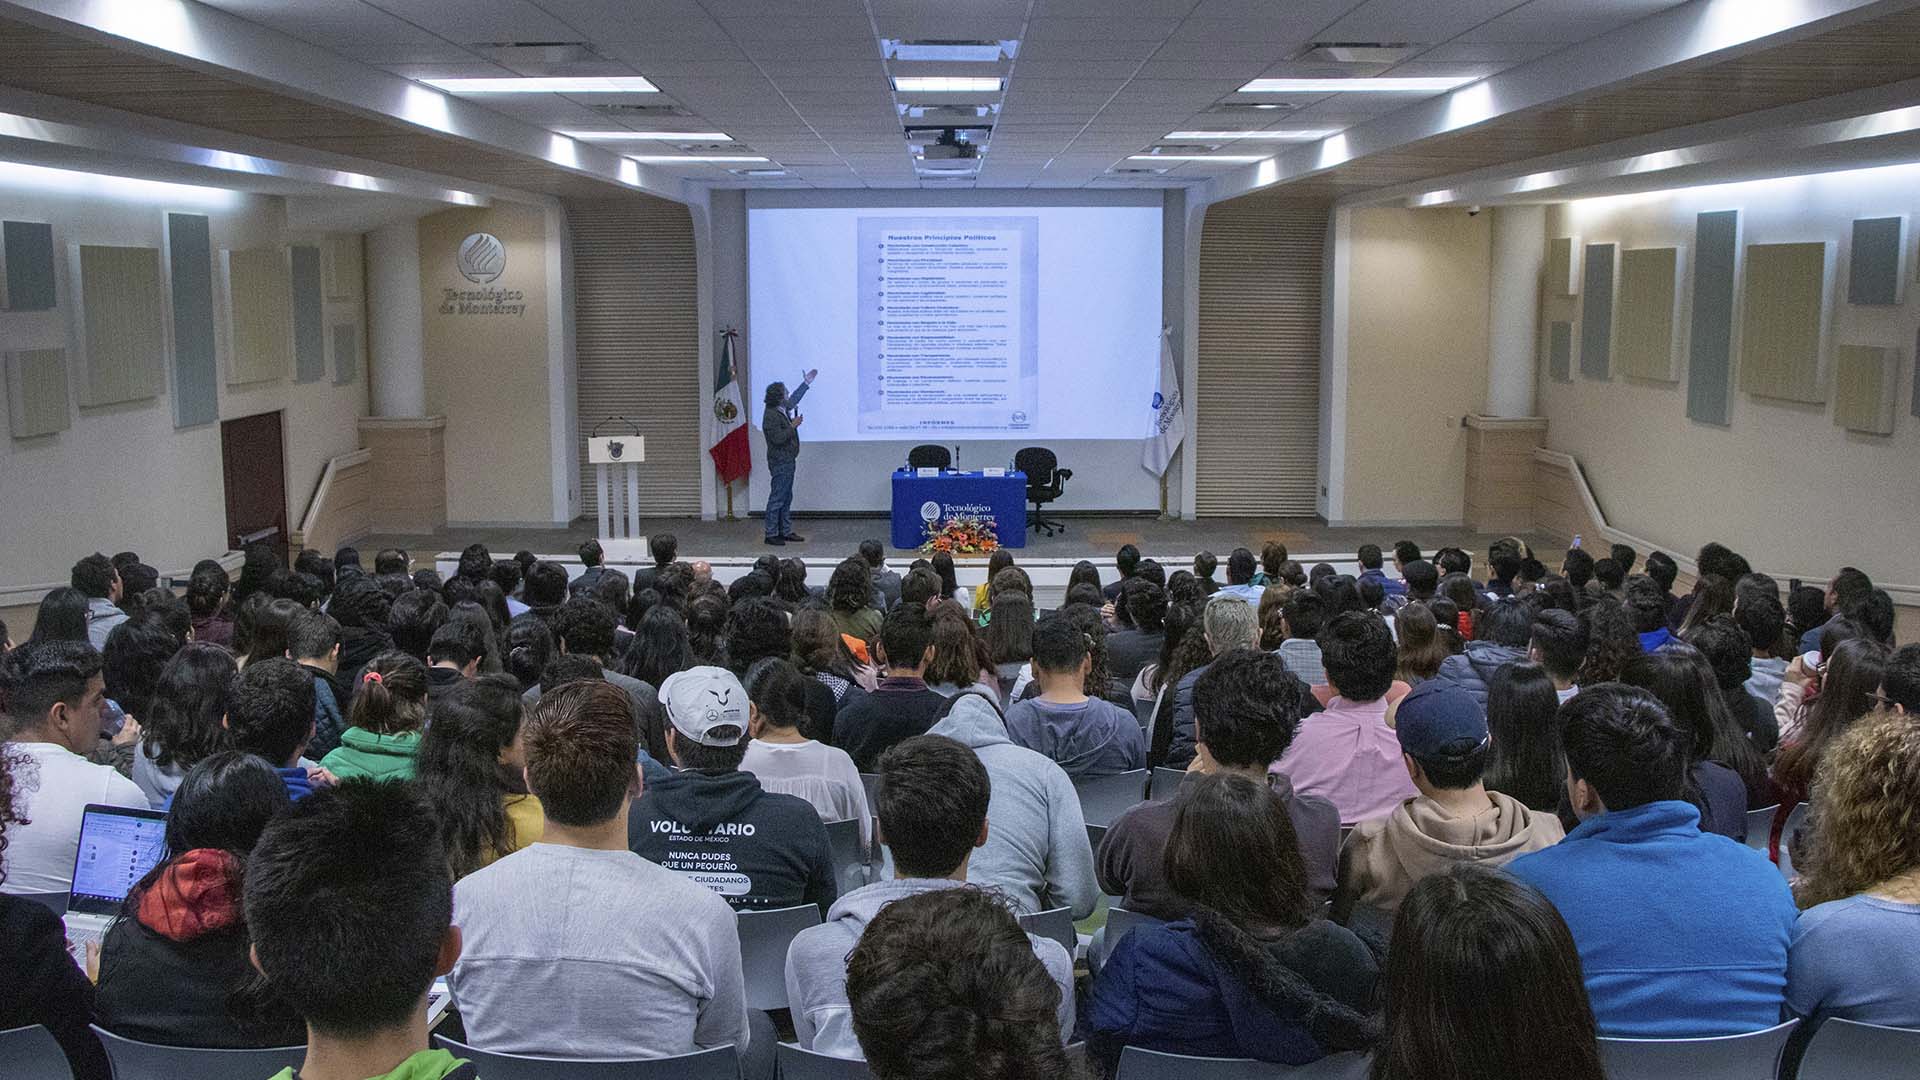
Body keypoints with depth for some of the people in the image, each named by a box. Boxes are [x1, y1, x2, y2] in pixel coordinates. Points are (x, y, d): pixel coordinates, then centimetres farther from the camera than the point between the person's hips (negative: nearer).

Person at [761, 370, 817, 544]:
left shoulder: (782, 410, 10)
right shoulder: (771, 416, -19)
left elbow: (794, 399, 29)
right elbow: (777, 438, -25)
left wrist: (807, 382, 33)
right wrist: (793, 426, -17)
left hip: (788, 461, 10)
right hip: (780, 463, -10)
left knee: (786, 499, 13)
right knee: (777, 498, -6)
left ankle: (785, 531, 19)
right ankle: (771, 534, -3)